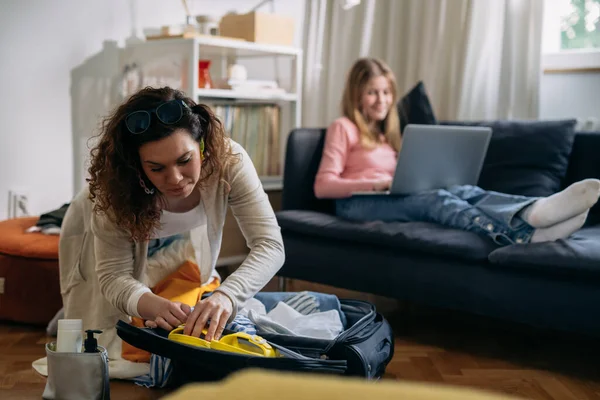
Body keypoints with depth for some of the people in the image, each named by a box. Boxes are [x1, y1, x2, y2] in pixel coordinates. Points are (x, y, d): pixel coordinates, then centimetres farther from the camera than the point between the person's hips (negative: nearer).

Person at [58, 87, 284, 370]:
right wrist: (150, 305, -56)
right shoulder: (116, 187, -39)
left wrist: (226, 295, -58)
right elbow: (113, 275, -33)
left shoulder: (228, 160, -37)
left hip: (185, 237, 2)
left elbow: (270, 245, -39)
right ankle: (71, 317, 24)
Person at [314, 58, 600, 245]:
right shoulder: (343, 128, 9)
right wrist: (376, 183, -16)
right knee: (436, 200, -36)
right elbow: (322, 186, -4)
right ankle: (521, 232, -64)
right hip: (358, 203, -5)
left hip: (398, 199, 6)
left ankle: (532, 213, -59)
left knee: (465, 192, -27)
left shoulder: (389, 133, 31)